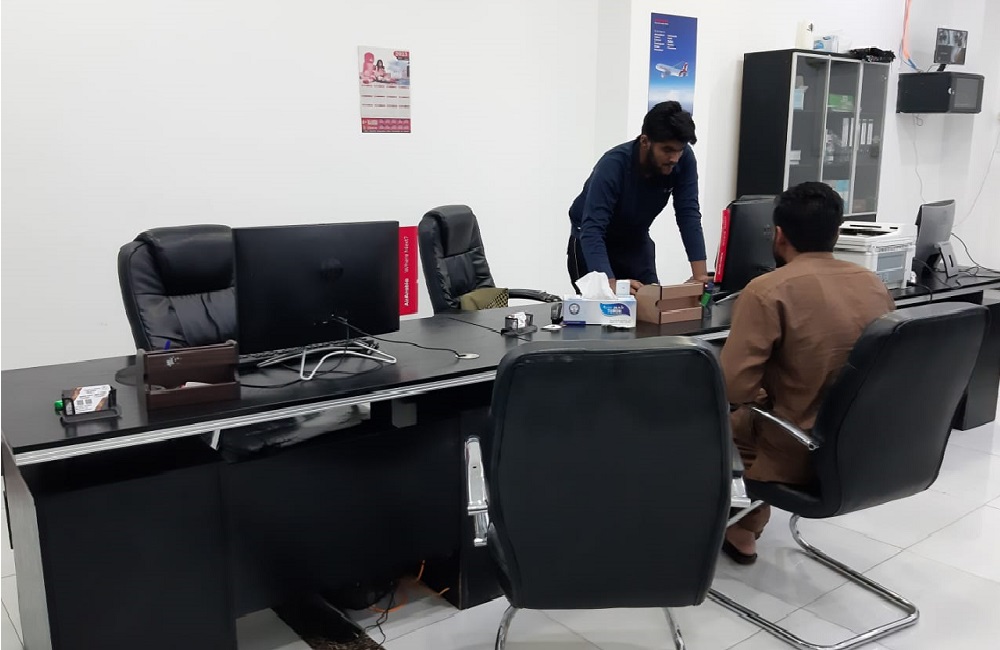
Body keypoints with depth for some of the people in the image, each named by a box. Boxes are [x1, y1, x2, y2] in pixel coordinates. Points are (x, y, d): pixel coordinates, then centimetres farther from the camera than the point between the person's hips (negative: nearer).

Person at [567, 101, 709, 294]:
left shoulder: (684, 160, -22)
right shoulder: (613, 165, -35)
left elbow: (688, 214, -21)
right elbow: (592, 230, -43)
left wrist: (700, 273, -32)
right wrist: (611, 283, -58)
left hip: (636, 240, 4)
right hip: (592, 241, -4)